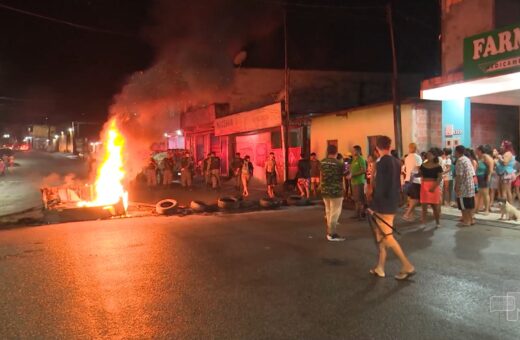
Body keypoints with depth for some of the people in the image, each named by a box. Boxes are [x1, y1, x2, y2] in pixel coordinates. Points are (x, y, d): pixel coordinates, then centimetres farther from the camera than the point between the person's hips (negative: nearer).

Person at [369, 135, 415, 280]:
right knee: (381, 235, 14)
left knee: (387, 237, 0)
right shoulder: (396, 162, 8)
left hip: (384, 205, -8)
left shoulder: (381, 163, -17)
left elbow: (379, 187, -20)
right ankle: (380, 267, 19)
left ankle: (407, 266, 3)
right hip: (393, 203, 8)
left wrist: (373, 206, -13)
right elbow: (397, 184, 14)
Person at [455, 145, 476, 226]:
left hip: (463, 186, -9)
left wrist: (456, 186, -16)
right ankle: (471, 219, 21)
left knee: (463, 205, -1)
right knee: (470, 204, 14)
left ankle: (466, 221, 2)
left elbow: (459, 175, -19)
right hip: (471, 185, 9)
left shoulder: (460, 160, -14)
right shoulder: (468, 159, 14)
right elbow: (472, 173, 14)